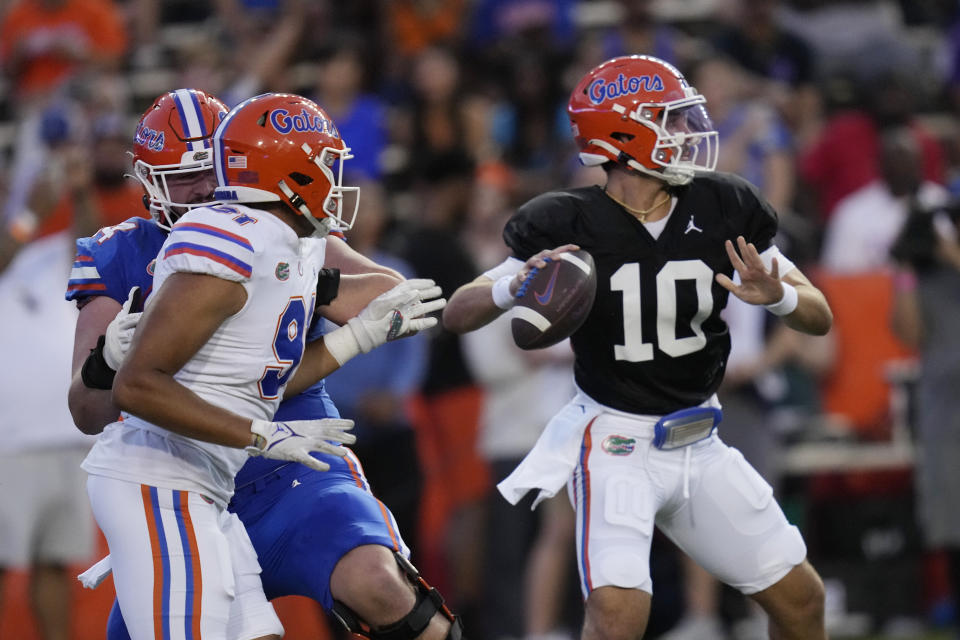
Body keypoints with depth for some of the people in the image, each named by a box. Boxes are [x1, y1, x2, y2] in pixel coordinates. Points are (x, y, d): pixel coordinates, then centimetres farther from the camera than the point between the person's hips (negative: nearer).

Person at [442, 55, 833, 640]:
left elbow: (819, 317, 0)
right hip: (617, 442, -5)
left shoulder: (724, 208, -4)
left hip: (700, 445, 5)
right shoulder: (570, 226, -14)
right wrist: (511, 289, -32)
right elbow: (458, 315, -10)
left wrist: (778, 295, -24)